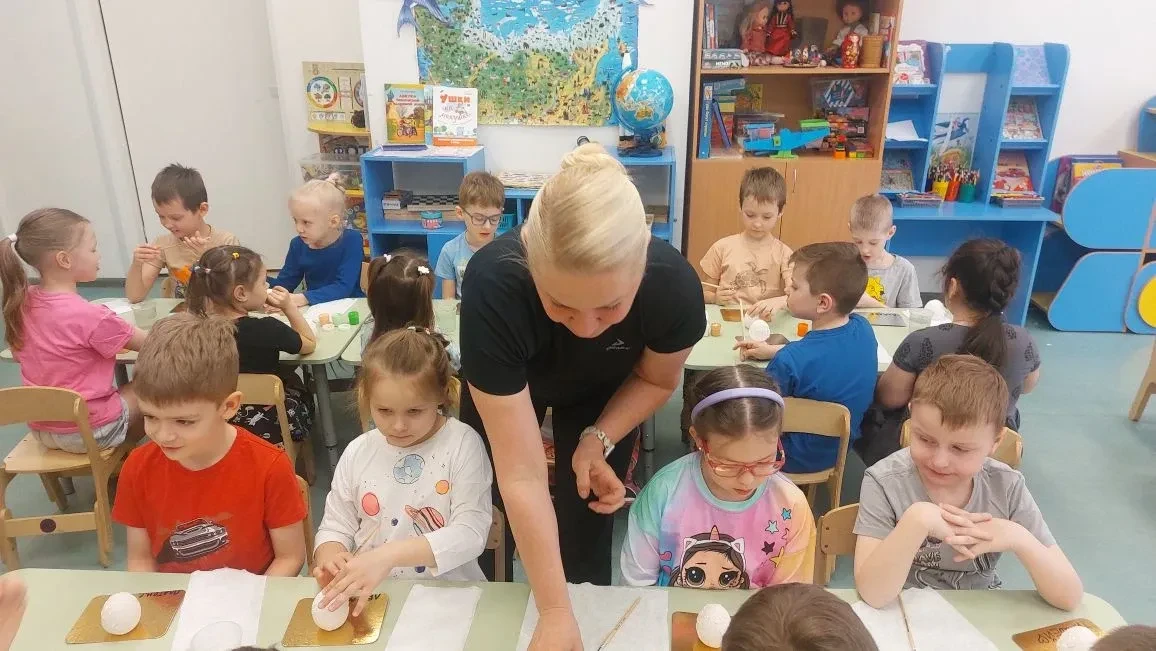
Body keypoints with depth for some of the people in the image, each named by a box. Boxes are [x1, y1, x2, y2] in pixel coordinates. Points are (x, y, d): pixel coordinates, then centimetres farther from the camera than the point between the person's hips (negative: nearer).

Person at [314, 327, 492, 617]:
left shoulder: (463, 445, -9)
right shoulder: (358, 452, 4)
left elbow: (471, 533, -17)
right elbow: (335, 526, 12)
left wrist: (389, 555, -27)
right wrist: (329, 558, -12)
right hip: (369, 593, 3)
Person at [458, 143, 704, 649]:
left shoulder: (674, 285, -37)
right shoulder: (493, 286, -45)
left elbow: (656, 379, -11)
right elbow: (521, 475, -39)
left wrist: (597, 440, -24)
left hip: (602, 393, 1)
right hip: (503, 389, 0)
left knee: (586, 524, 1)